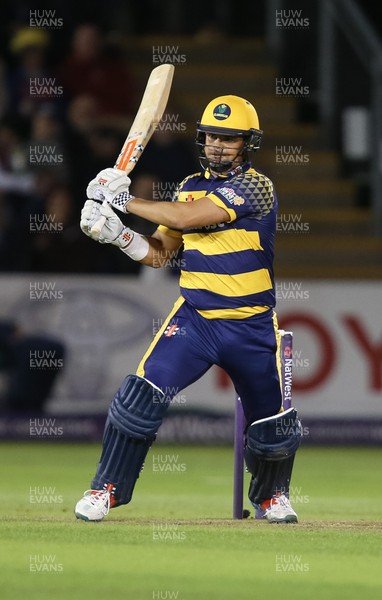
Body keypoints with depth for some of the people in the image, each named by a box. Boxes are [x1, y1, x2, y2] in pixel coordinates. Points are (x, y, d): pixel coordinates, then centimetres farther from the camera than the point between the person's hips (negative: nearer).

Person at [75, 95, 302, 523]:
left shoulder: (255, 187, -14)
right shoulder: (191, 186, 7)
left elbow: (185, 218, -24)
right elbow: (158, 253, 9)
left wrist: (124, 200, -17)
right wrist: (114, 231, -7)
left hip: (252, 327, -3)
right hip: (194, 319, 3)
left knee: (274, 426, 7)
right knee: (142, 394, -16)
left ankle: (271, 496, 36)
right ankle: (107, 489, -6)